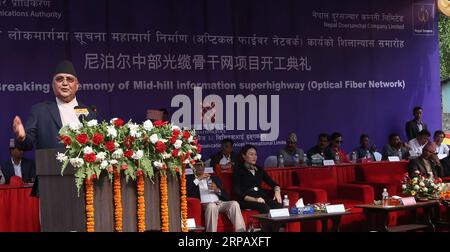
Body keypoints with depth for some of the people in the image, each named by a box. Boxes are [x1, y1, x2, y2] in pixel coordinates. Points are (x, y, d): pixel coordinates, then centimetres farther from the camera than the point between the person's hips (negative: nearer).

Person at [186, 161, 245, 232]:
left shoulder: (214, 178, 27)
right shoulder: (190, 179, 18)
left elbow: (226, 196, 19)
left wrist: (217, 190, -2)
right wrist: (198, 179, -5)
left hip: (219, 203, 4)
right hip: (205, 204, -4)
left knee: (234, 203, -26)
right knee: (212, 206, -38)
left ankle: (240, 231, -37)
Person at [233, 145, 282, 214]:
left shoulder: (259, 170, 23)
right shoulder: (238, 171, 7)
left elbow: (272, 183, 22)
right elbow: (237, 192, -4)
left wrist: (277, 191, -3)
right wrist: (254, 199, -18)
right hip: (246, 200, -5)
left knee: (278, 205, -29)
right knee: (264, 207, -36)